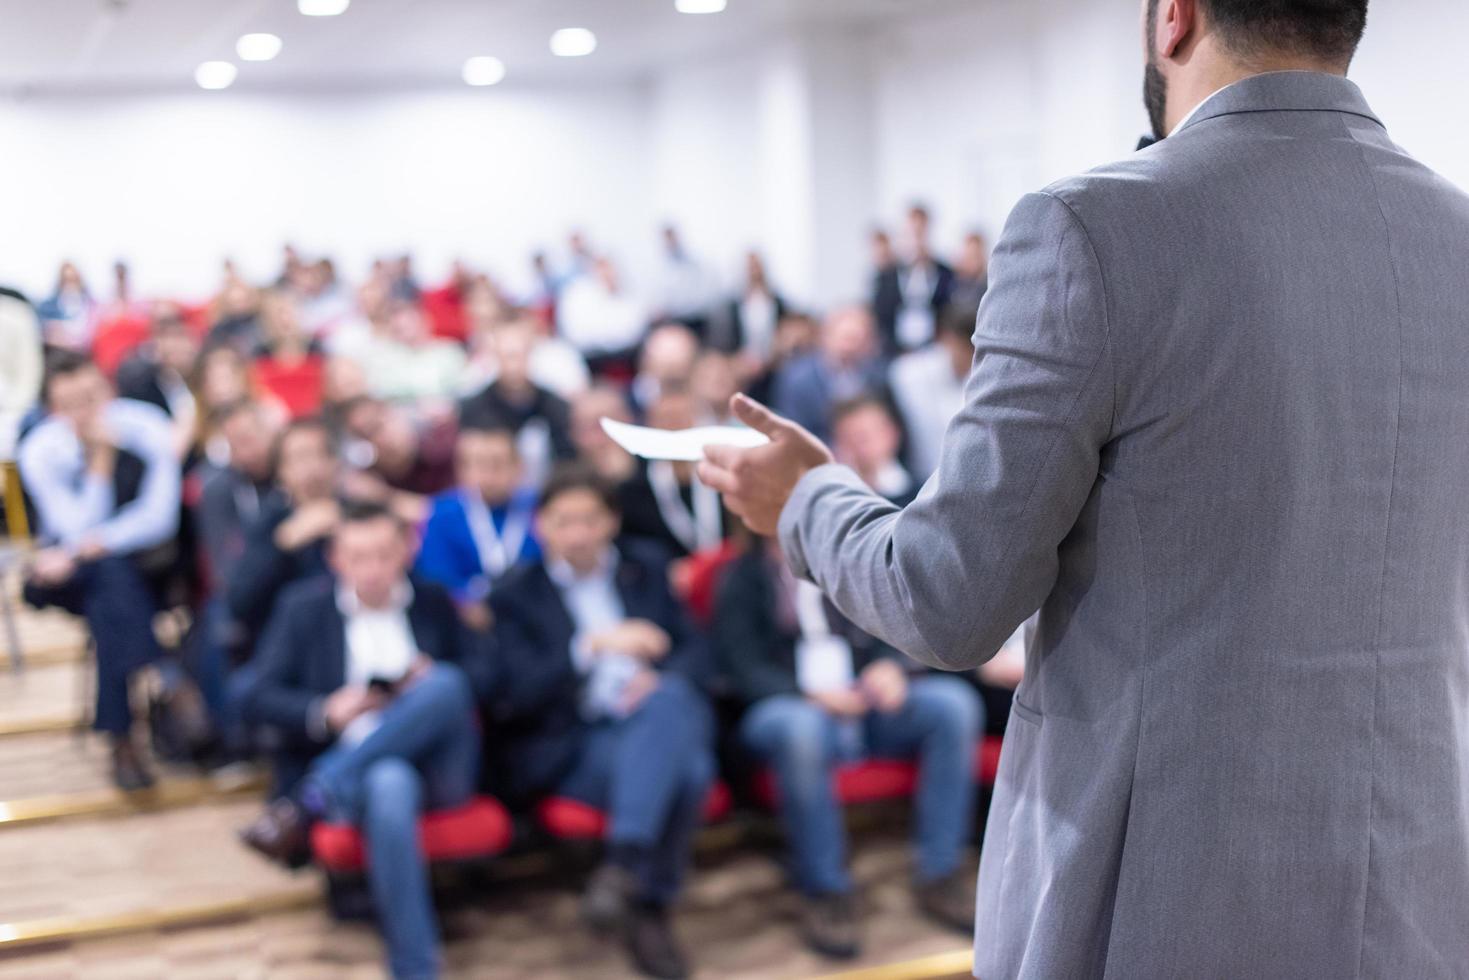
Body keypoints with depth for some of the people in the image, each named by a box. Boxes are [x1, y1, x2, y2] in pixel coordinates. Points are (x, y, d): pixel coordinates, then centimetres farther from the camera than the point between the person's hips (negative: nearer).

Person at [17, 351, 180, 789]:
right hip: (75, 574, -2)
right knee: (113, 579, -34)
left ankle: (122, 740, -26)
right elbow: (80, 531, -19)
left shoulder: (146, 427, -12)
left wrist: (92, 546, -28)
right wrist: (100, 457, -25)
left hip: (144, 559, 2)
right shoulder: (39, 451, -12)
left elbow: (159, 518, -18)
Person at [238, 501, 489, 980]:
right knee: (389, 783, -41)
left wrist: (436, 681, -10)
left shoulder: (434, 603, 15)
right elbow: (260, 698, 5)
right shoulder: (304, 607, 10)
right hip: (353, 766, -2)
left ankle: (306, 806, -28)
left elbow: (481, 679, 13)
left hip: (437, 763, 3)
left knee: (446, 684, -31)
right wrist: (326, 712, -14)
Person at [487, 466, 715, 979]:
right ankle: (646, 906, -25)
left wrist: (661, 679, -12)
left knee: (666, 699, -35)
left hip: (665, 722, 3)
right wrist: (593, 646, -20)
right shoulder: (516, 595, 7)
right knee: (676, 770, -34)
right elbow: (518, 695, -6)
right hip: (569, 744, -3)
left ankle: (622, 867, -34)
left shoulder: (646, 569, 19)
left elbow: (694, 649, 12)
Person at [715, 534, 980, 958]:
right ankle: (825, 892, -25)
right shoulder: (743, 578, 7)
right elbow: (743, 669, -4)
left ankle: (939, 872, -18)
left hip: (867, 702, 4)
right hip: (790, 708, -4)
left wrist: (890, 666, -10)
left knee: (954, 701, -24)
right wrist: (807, 695, -21)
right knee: (800, 729, -40)